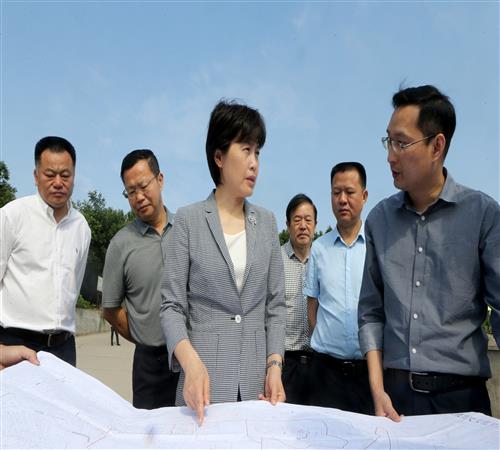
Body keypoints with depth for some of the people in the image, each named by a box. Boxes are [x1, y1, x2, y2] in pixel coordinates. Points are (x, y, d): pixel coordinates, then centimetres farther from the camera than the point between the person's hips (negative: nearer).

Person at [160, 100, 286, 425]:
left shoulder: (266, 222, 6)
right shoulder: (189, 220, -3)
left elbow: (275, 304, 6)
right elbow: (172, 305, -5)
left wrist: (274, 365, -6)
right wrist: (190, 361, -21)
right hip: (205, 376, -2)